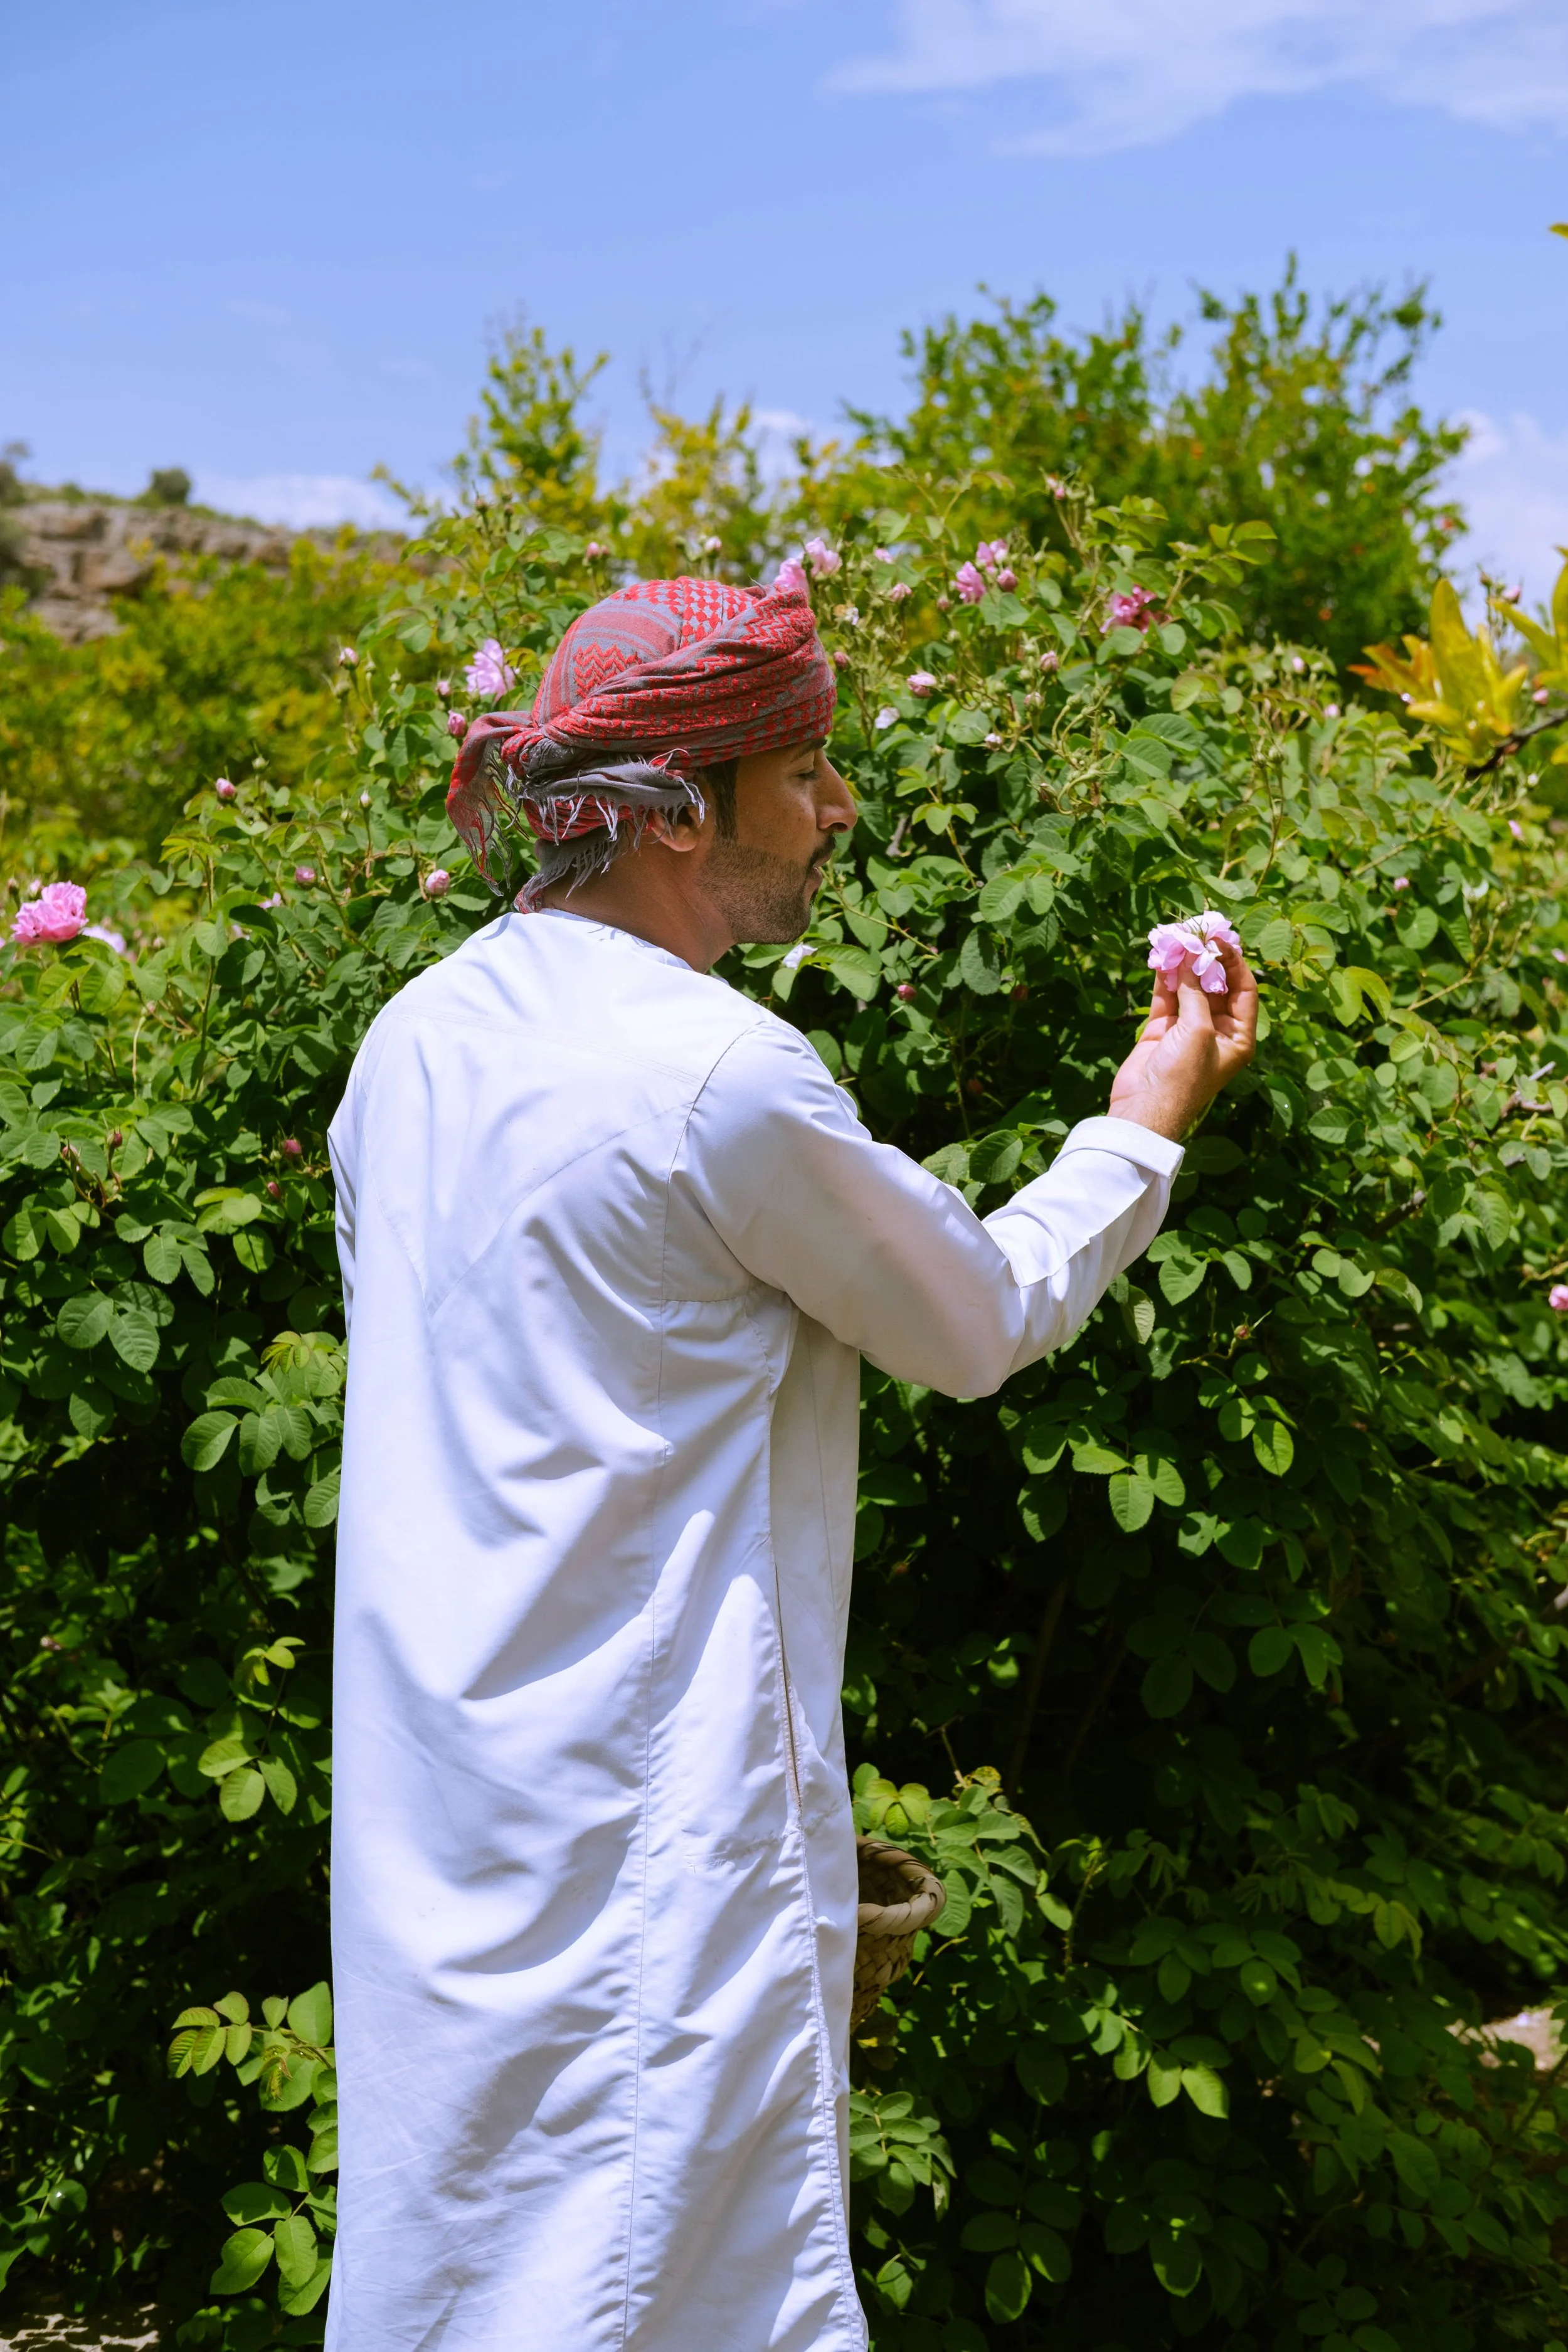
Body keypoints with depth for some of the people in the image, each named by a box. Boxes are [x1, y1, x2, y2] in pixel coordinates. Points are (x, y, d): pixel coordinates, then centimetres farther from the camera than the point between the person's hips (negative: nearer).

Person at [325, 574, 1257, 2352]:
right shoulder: (718, 1073, -19)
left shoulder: (417, 1036, 5)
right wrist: (1146, 1121, 9)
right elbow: (981, 1325, -6)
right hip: (650, 1820, -8)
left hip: (435, 1792, 8)